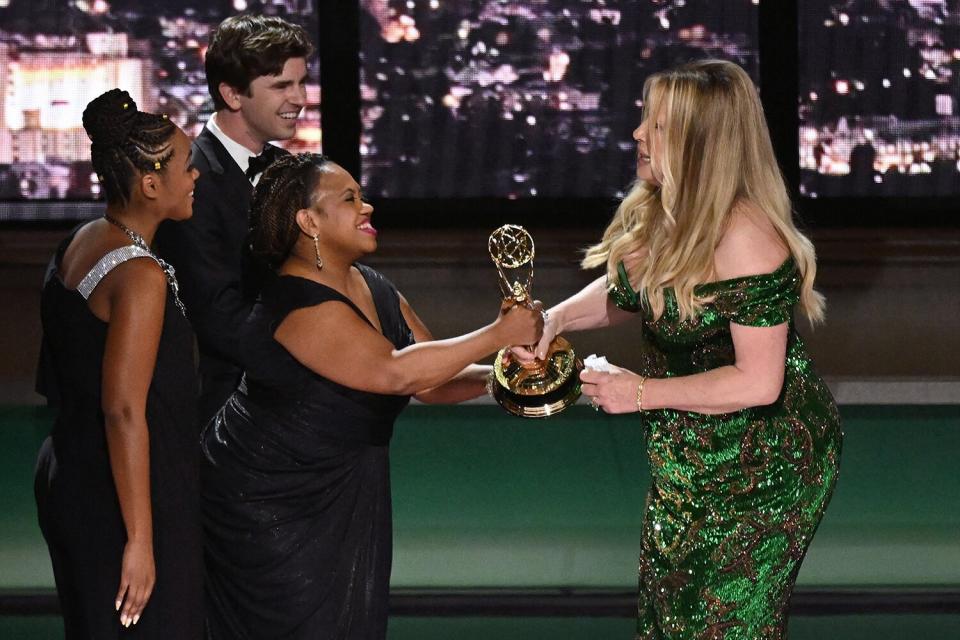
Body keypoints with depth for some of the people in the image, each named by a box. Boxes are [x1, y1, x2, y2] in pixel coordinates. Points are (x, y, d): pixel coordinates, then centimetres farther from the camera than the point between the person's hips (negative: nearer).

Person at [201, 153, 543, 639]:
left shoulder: (374, 290, 5)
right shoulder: (299, 306, -24)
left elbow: (430, 379, 8)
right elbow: (395, 372, -33)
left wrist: (497, 375, -12)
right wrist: (497, 335, -27)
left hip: (346, 497, 8)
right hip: (268, 502, -8)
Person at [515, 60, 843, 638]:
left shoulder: (745, 236, -29)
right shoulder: (660, 212, -3)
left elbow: (758, 383, -29)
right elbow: (624, 294, 17)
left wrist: (642, 393, -22)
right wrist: (557, 318, -4)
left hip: (763, 463, -9)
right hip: (695, 456, 9)